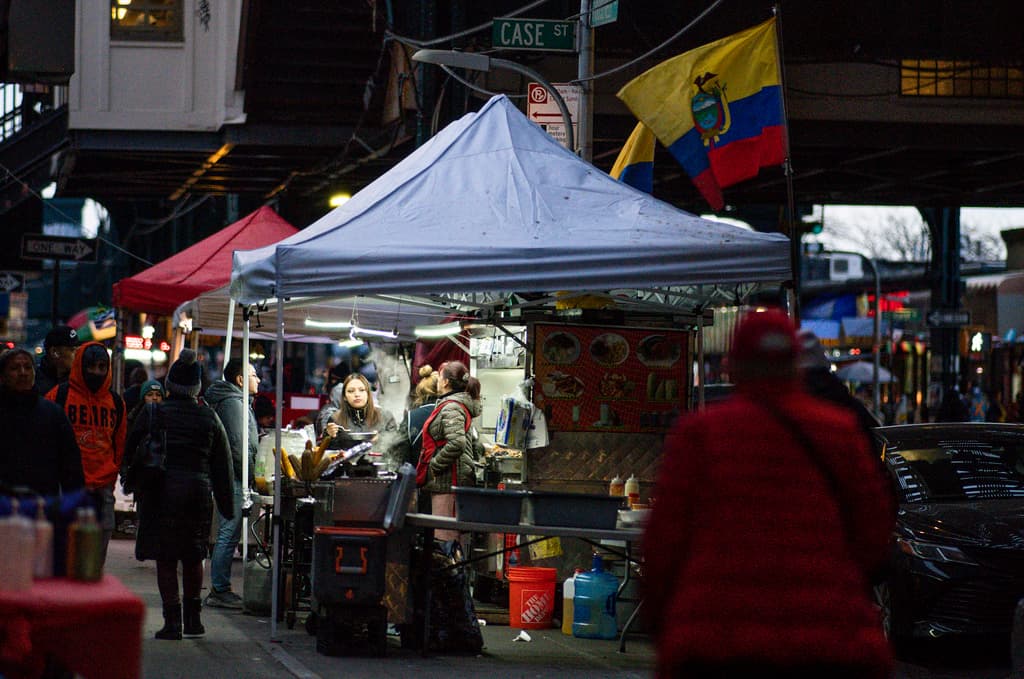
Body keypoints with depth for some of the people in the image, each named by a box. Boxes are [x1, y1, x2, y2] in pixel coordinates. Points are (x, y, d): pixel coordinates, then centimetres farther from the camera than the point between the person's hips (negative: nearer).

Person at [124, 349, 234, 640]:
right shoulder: (210, 418, 5)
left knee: (165, 560, 2)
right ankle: (193, 617, 19)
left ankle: (172, 619, -4)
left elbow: (132, 450, 2)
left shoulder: (153, 414, -2)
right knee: (193, 557, 17)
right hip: (198, 491, 3)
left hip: (161, 492, -3)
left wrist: (138, 487, 15)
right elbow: (223, 464, 8)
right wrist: (227, 504, 14)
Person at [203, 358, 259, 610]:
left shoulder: (235, 401, 21)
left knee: (228, 534, 12)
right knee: (229, 534, -9)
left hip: (228, 477, 11)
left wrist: (249, 476, 19)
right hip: (234, 476, -11)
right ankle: (220, 591, -8)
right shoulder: (233, 403, -12)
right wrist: (251, 477, -13)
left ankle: (220, 589, 16)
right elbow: (237, 444, -17)